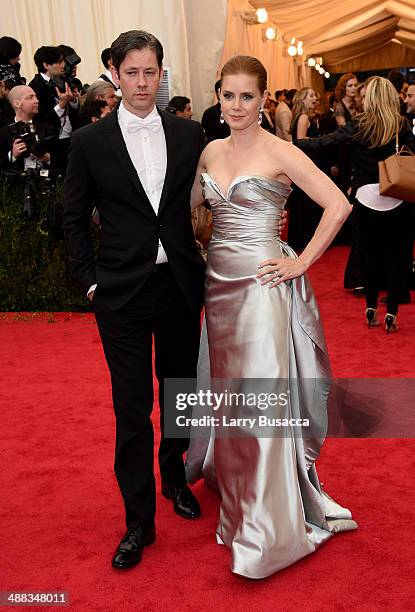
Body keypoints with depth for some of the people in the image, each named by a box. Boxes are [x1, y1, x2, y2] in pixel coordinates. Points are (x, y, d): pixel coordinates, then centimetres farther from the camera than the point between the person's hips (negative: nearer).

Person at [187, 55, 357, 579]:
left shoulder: (280, 153, -8)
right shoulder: (211, 151, 10)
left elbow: (338, 205, -13)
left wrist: (300, 263, -13)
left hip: (261, 283, -6)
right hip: (218, 281, 6)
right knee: (229, 390, 17)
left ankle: (265, 528, 10)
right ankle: (233, 484, 40)